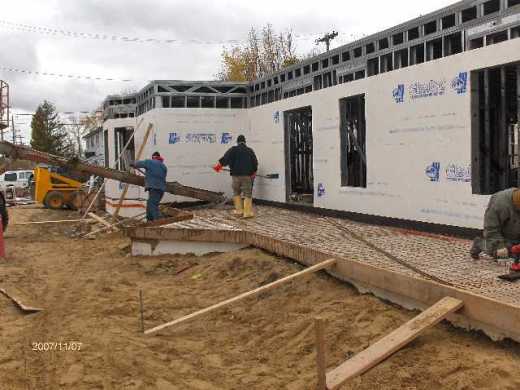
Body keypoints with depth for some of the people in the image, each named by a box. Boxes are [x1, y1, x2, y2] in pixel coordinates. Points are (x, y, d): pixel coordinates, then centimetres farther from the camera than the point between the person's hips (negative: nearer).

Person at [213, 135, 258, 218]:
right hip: (247, 175, 0)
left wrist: (218, 166, 6)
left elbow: (225, 159, -5)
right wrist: (254, 172, 24)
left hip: (236, 175, 0)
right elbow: (255, 163, 11)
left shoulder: (233, 150, 2)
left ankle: (239, 210, 17)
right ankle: (248, 212, -4)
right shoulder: (250, 151, 8)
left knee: (236, 193, 16)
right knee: (247, 194, 1)